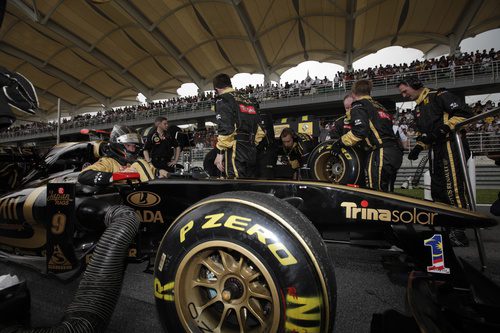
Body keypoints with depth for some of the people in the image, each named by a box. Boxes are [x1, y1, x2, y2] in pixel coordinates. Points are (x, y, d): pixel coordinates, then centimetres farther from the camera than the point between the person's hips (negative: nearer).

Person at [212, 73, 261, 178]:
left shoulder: (222, 100, 1)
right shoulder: (248, 100, 23)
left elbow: (224, 128, -14)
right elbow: (259, 128, 19)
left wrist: (220, 152, -13)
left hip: (236, 150, -8)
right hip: (252, 152, 8)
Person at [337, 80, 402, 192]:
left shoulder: (358, 106, -1)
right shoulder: (378, 105, 26)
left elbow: (360, 130, -17)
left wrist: (341, 142, -6)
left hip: (381, 154, -9)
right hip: (395, 152, 9)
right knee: (387, 193, 17)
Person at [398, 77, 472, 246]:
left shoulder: (439, 96, -2)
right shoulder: (417, 109, 24)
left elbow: (464, 113, -12)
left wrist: (444, 127, -21)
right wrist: (418, 146, 8)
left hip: (451, 145, -9)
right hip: (435, 150, 9)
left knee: (453, 188, -13)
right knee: (437, 189, 9)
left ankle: (459, 232, -6)